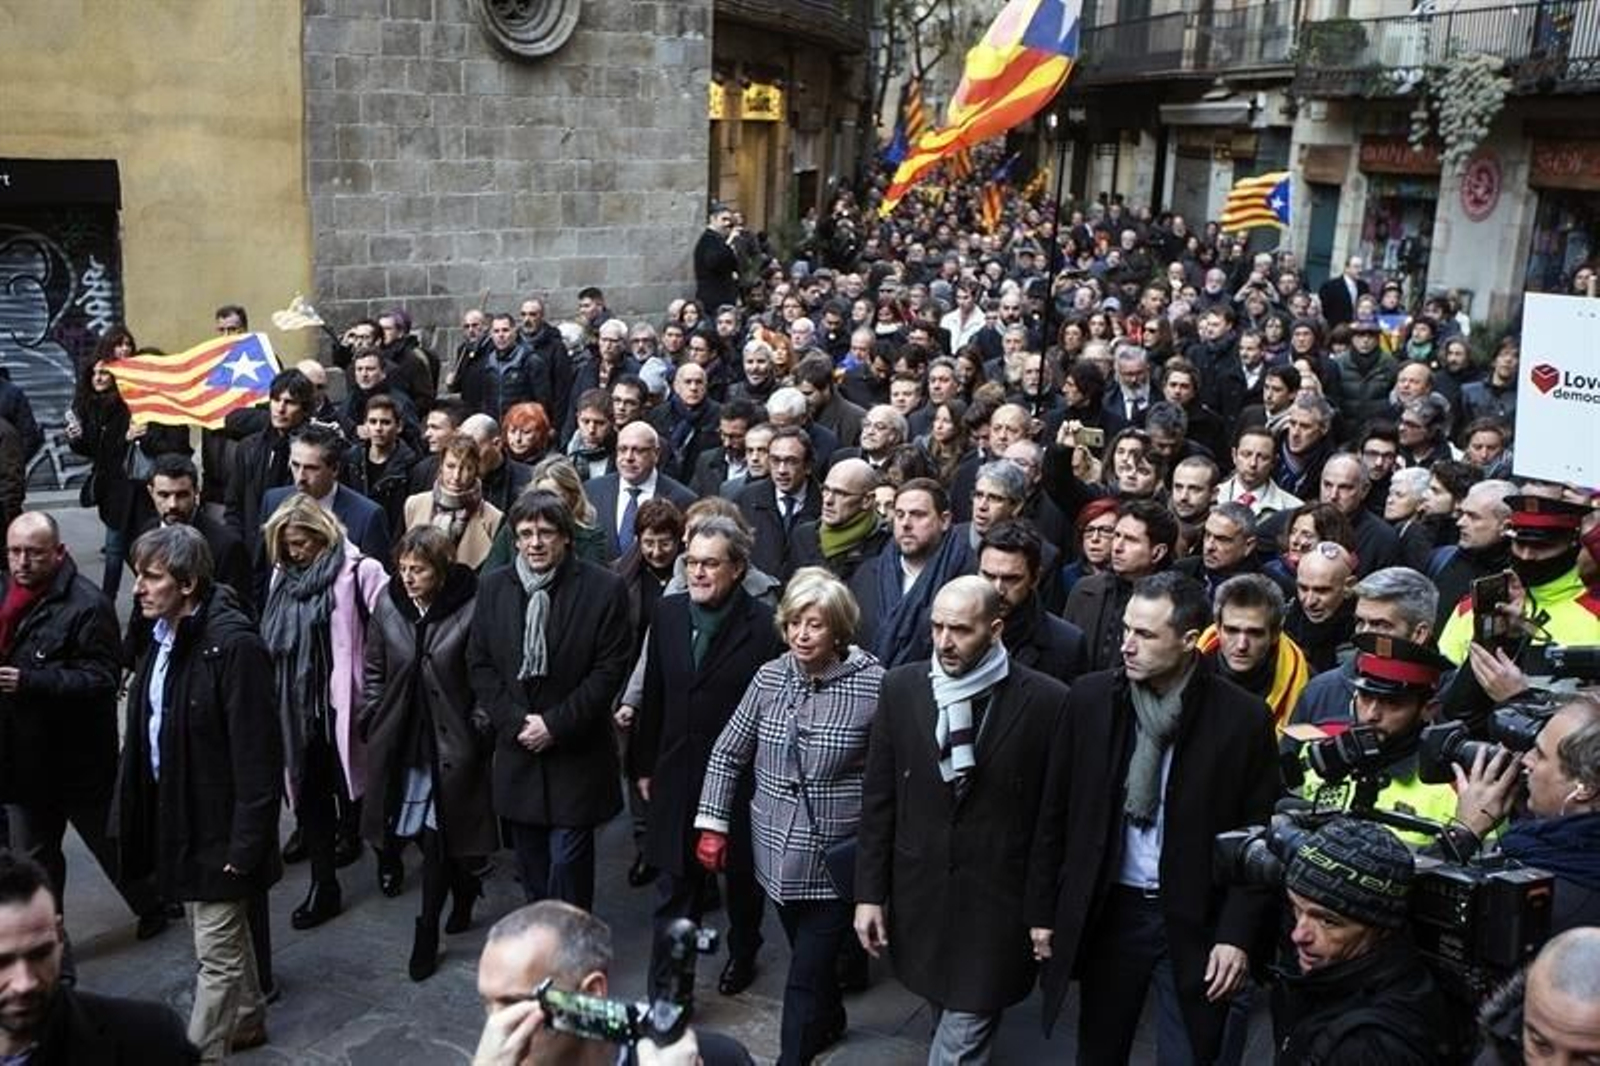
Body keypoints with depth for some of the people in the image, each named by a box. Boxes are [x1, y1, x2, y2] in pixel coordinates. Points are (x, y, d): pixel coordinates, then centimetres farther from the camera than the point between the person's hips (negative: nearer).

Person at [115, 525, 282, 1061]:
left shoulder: (234, 644, -23)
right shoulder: (164, 636, 5)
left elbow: (258, 754, -22)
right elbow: (148, 729, 12)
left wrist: (246, 842, -21)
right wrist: (137, 811, 11)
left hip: (218, 825, -9)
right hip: (175, 815, 9)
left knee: (217, 952, 3)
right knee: (225, 932, 24)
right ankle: (247, 1021, 41)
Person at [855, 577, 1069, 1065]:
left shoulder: (1045, 701, -13)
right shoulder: (901, 687, -4)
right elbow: (878, 798, 1)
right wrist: (869, 892, 1)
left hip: (998, 898, -3)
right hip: (919, 891, 3)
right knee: (947, 1008, 22)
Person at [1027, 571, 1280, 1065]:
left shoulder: (1243, 717, -11)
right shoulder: (1090, 697, -5)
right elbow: (1055, 812, 2)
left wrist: (1238, 934, -9)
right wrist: (1042, 909, 4)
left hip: (1196, 922, -2)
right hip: (1106, 911, 2)